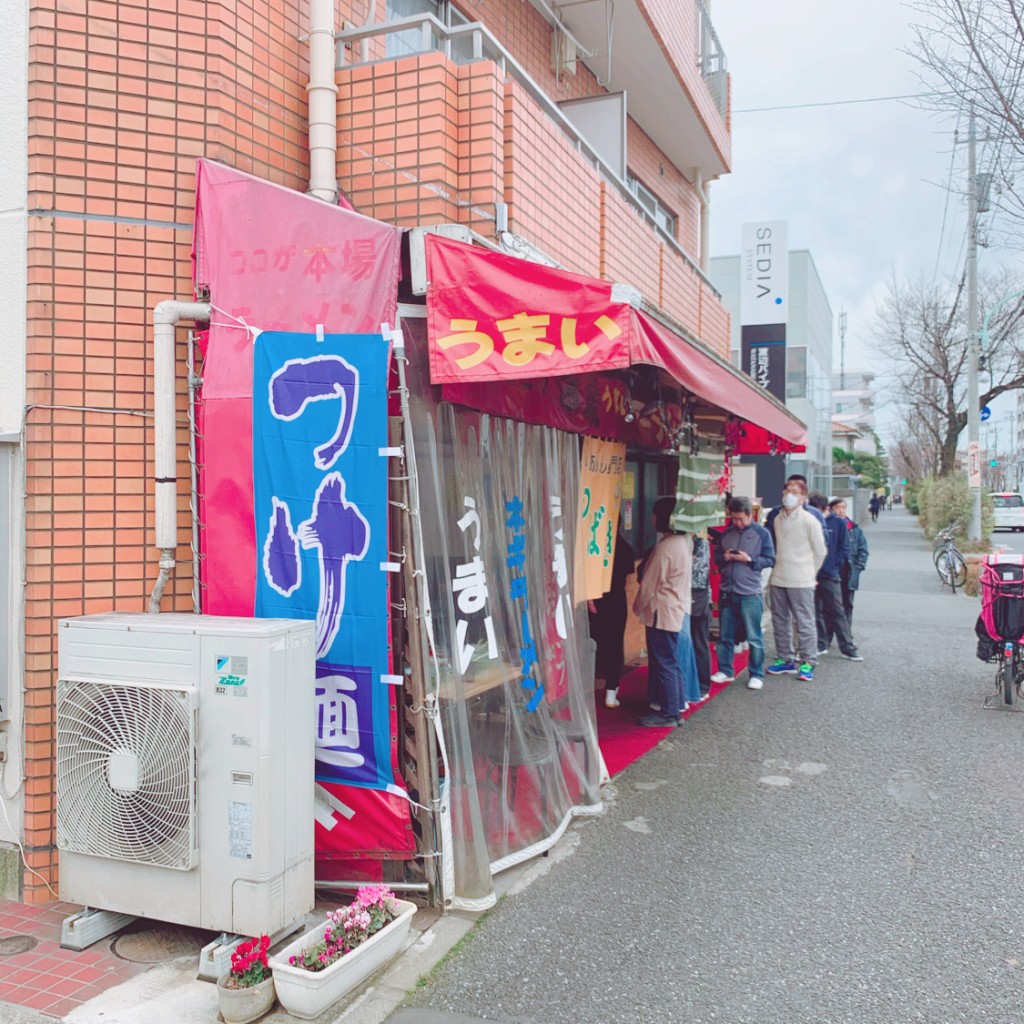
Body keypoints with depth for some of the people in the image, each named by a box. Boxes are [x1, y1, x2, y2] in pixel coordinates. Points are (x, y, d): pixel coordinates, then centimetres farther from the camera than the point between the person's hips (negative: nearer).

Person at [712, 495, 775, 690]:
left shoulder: (762, 533, -3)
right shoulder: (726, 533, 9)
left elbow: (770, 560, -4)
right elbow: (716, 557, 15)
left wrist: (749, 560, -18)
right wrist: (724, 558, -7)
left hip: (750, 594, -4)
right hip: (726, 592, 4)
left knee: (754, 637, 2)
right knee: (725, 635, 12)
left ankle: (756, 674, 13)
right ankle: (725, 671, 23)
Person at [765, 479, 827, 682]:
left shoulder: (809, 521, -8)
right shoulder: (777, 519, 8)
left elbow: (820, 552, 0)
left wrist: (808, 573, 7)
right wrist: (777, 570, 14)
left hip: (800, 581, -6)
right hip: (777, 580, 6)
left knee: (805, 622, 0)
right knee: (780, 621, 12)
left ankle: (808, 662, 8)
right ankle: (784, 659, 23)